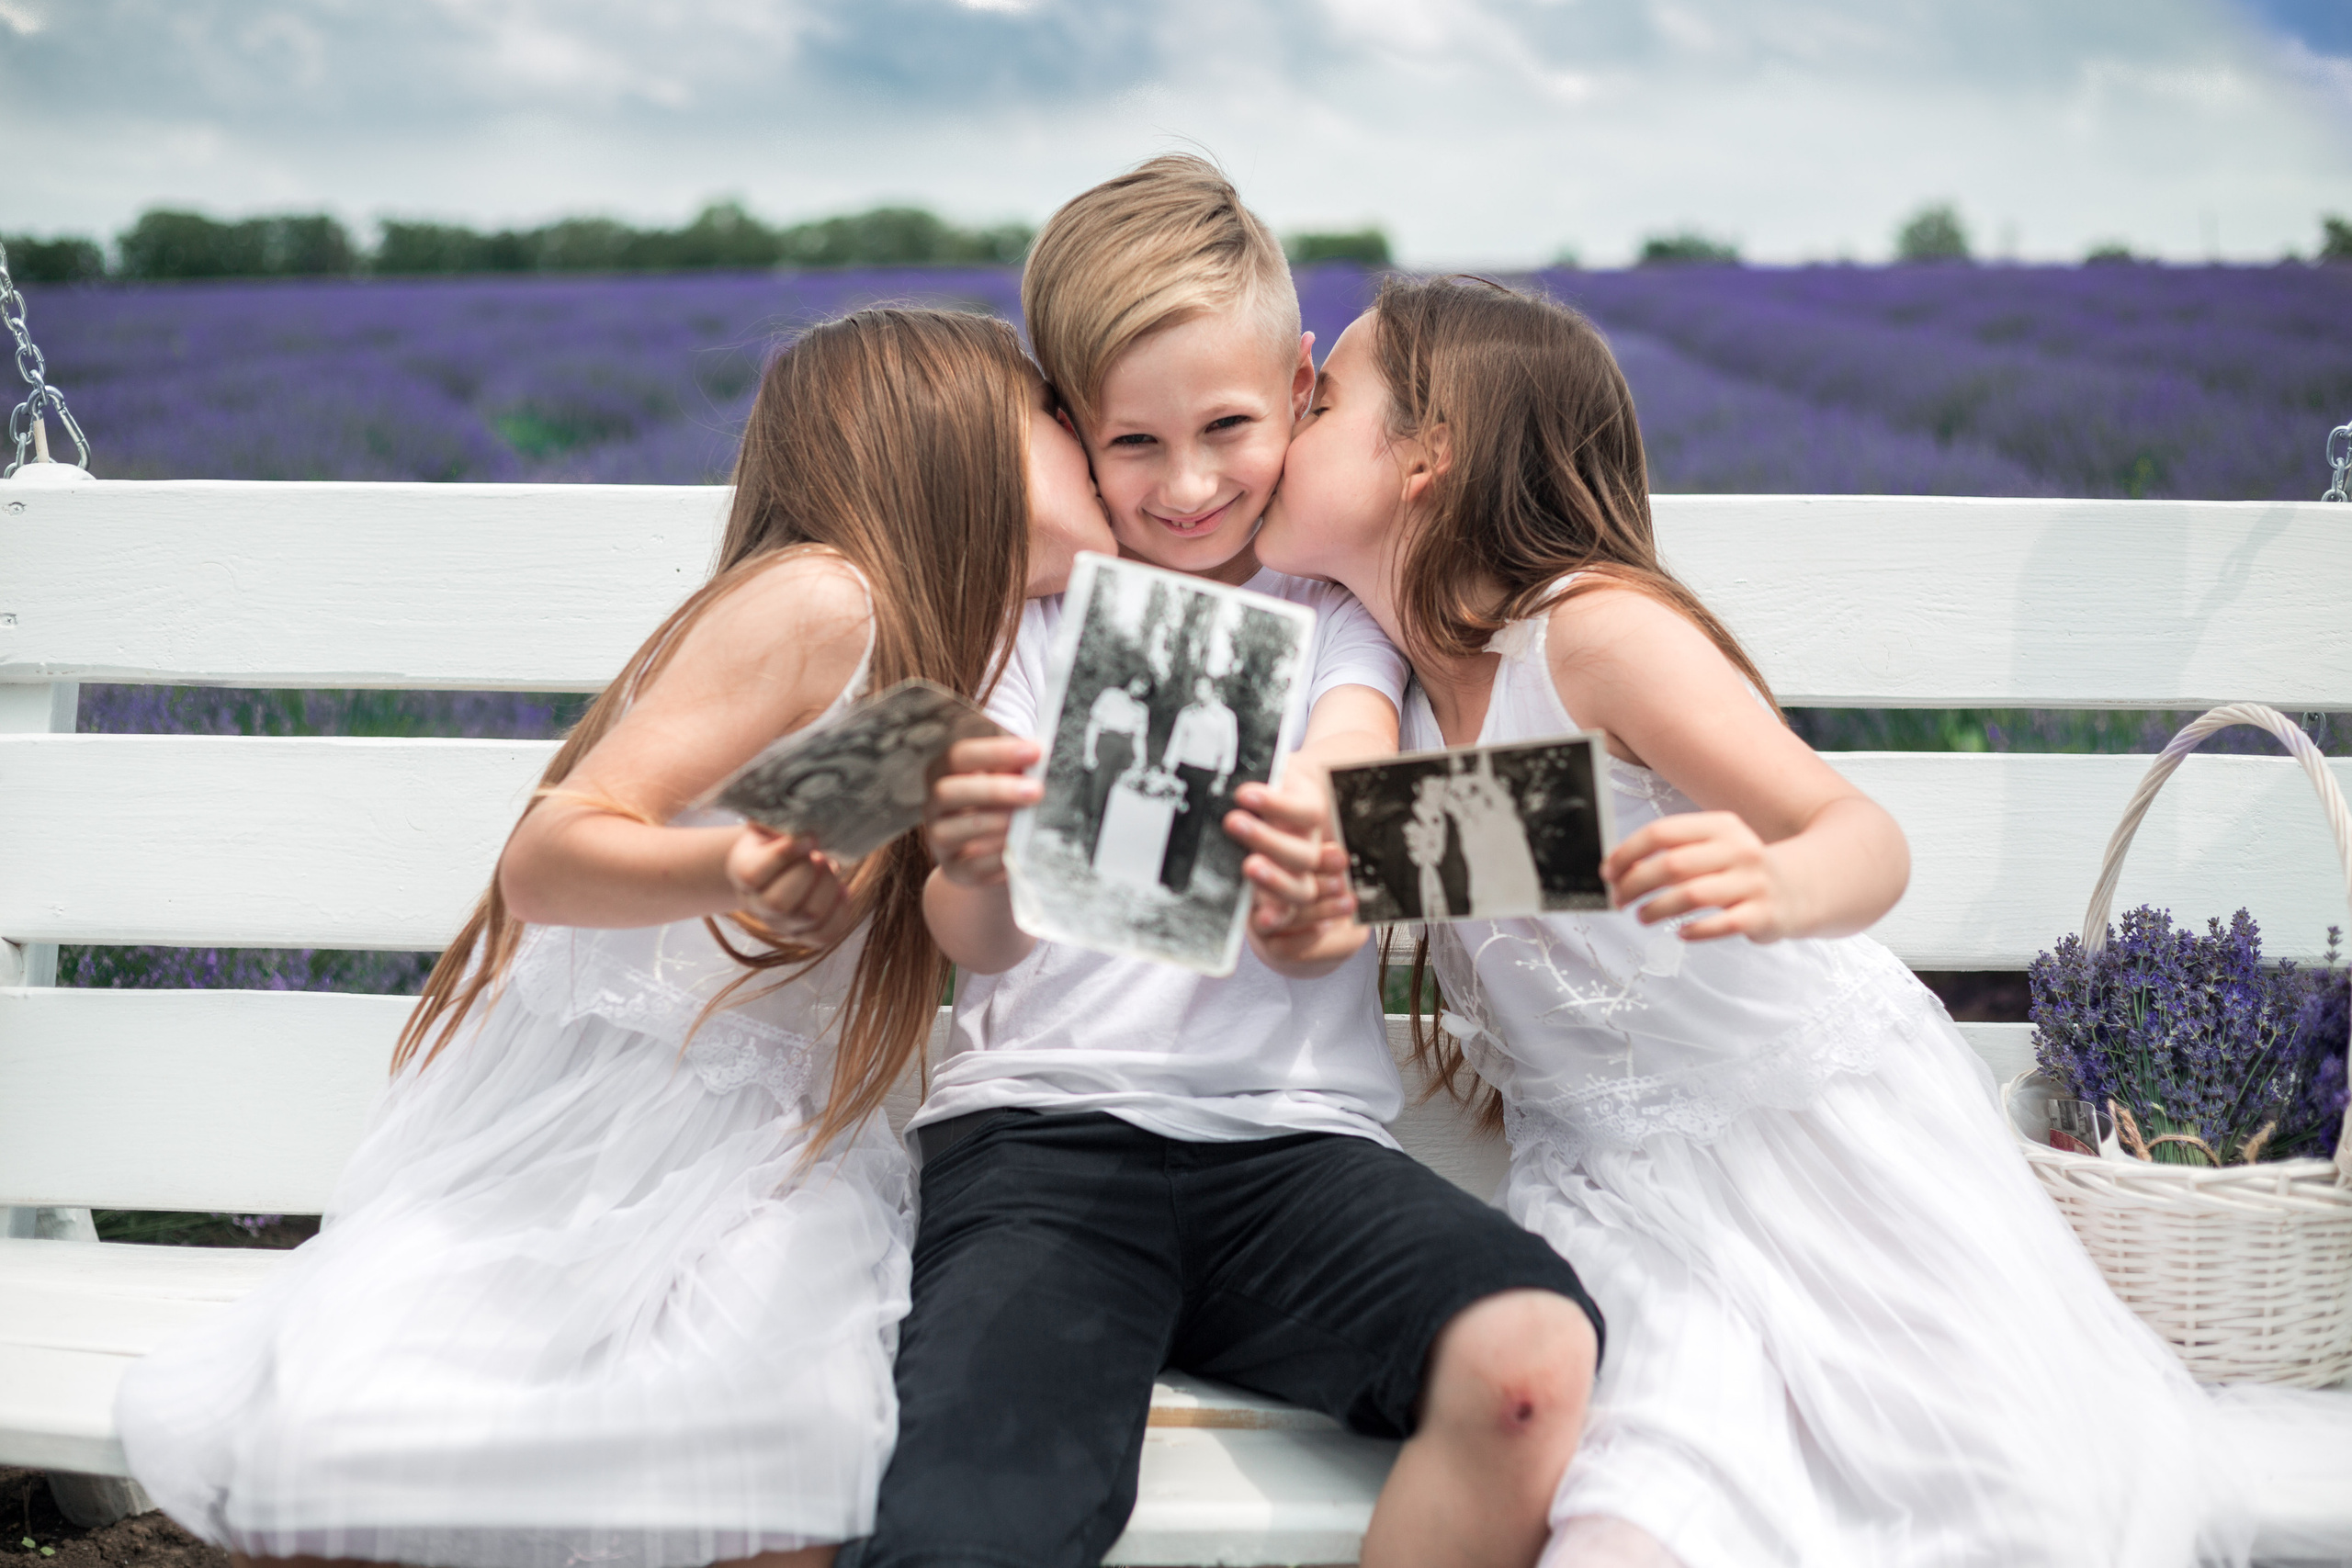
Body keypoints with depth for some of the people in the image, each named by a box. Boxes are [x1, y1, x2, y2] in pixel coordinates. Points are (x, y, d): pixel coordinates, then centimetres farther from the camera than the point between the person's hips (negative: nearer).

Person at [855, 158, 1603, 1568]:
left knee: (1534, 1355, -29)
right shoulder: (1026, 611, 10)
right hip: (1041, 1124, -1)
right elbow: (979, 945, -4)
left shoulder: (1338, 610, 13)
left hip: (1293, 1132, 2)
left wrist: (1303, 891, -28)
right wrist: (978, 875, -30)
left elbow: (1320, 937, -2)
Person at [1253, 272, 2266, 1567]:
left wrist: (1777, 889, -43)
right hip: (1619, 1186, 3)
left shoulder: (1596, 627, -13)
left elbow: (1865, 840, -20)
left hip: (1822, 1119, -3)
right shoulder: (1394, 695, 6)